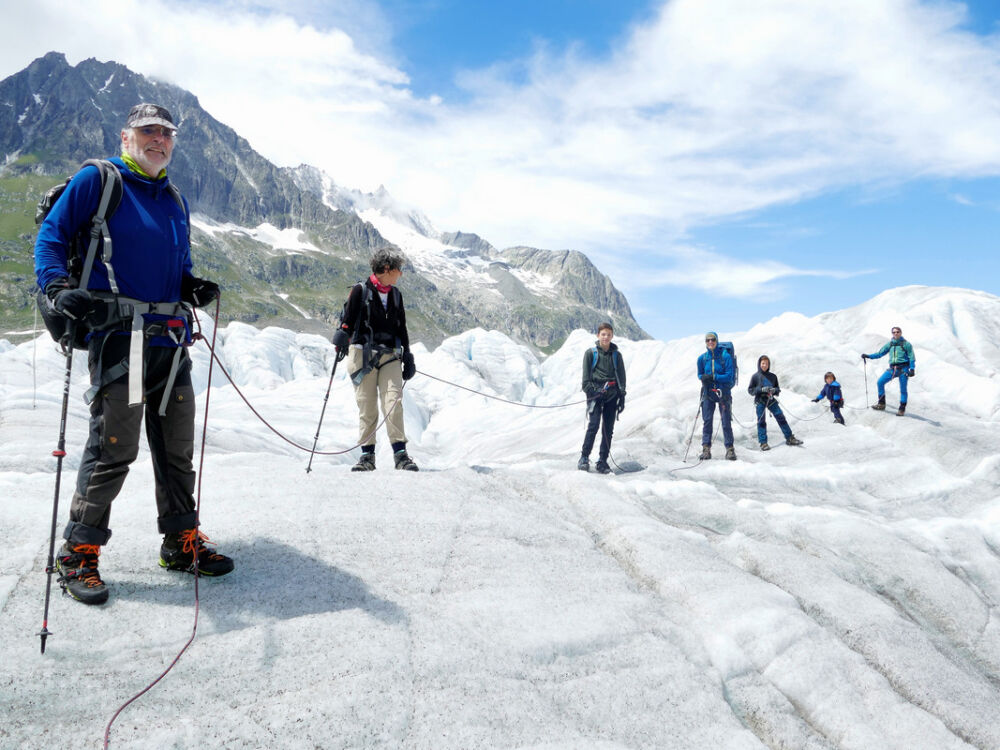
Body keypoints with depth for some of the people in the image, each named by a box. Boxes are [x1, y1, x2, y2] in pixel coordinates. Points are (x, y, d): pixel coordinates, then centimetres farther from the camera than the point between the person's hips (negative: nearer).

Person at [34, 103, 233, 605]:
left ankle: (182, 540, 22)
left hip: (171, 338, 7)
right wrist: (57, 288, -17)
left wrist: (193, 288, 6)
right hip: (119, 332, -6)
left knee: (177, 447, 10)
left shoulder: (174, 202, 22)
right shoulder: (97, 180, 3)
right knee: (114, 447, -8)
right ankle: (79, 551, 8)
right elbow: (52, 235, 0)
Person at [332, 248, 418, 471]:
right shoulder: (360, 291, 2)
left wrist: (408, 357, 20)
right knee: (367, 407, -2)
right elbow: (348, 319, -1)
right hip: (363, 354, -3)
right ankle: (367, 455, 8)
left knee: (393, 402, -12)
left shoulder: (396, 295, 17)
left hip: (390, 356, 3)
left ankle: (400, 453, -10)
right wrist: (342, 335, -22)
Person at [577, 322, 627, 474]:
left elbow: (621, 377, 16)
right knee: (594, 425, -14)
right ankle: (584, 457, -5)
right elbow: (586, 376, 3)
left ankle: (602, 461, 8)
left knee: (608, 429, 2)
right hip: (595, 393, -3)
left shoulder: (616, 355, 14)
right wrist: (589, 390, -9)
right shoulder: (591, 353, 5)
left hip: (612, 395, 3)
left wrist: (622, 396, 9)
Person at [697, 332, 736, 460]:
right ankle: (706, 448, 3)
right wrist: (703, 378, -10)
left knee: (726, 422, 0)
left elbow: (729, 376, -9)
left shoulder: (725, 356, -6)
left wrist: (714, 377, -20)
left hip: (723, 393, -2)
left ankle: (730, 449, 8)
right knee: (707, 421, -1)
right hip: (708, 392, 3)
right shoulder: (702, 358, 4)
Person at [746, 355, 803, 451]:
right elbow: (750, 390, -2)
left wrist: (775, 390, -9)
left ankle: (790, 438, 10)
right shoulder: (755, 376, -1)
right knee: (761, 421, -2)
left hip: (771, 400, 3)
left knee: (781, 418, 0)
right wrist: (761, 389, -17)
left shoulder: (773, 376, 8)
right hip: (760, 401, -3)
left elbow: (778, 389, 15)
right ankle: (763, 443, 3)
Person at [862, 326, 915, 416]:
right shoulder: (890, 344, 14)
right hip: (892, 368, 4)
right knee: (880, 382, -7)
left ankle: (902, 409, 7)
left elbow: (911, 357, -1)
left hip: (903, 368, -4)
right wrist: (868, 356, 7)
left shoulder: (906, 344, 1)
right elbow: (880, 353, 16)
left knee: (903, 389, -3)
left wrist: (912, 369, -11)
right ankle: (881, 404, 2)